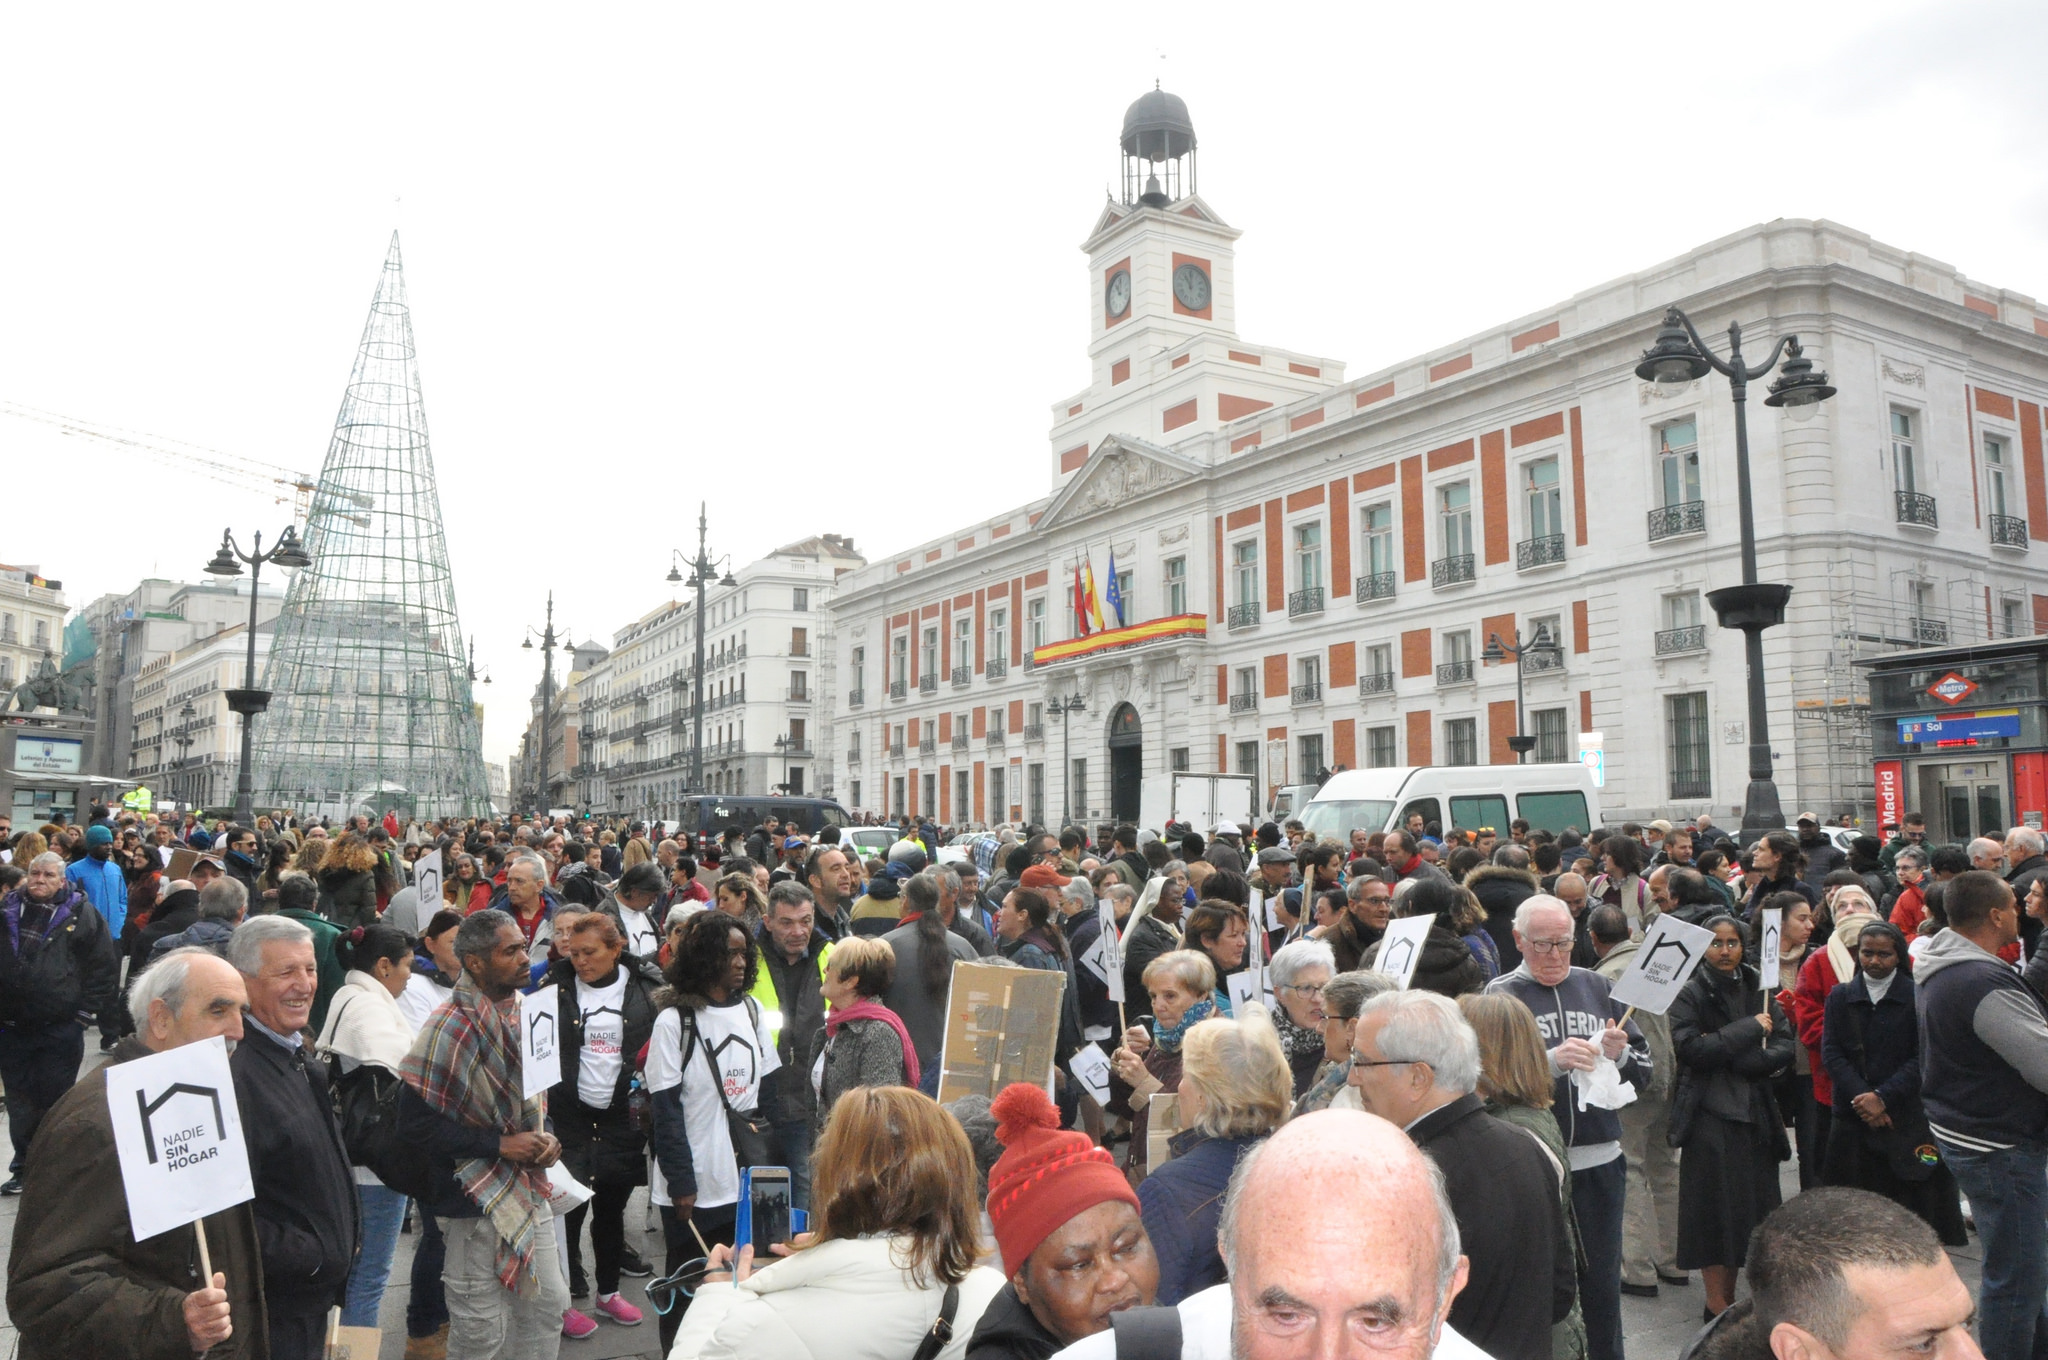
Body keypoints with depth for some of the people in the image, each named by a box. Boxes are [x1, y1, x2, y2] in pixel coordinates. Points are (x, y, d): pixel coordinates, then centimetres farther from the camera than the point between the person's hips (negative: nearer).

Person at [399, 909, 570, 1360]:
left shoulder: (524, 1011, 4)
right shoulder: (450, 1028, -18)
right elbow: (415, 1121, -19)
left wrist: (545, 1140, 0)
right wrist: (499, 1145, -21)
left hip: (529, 1190, 7)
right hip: (475, 1198, -7)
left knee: (548, 1304, 13)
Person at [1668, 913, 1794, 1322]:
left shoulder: (1760, 989, 8)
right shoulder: (1690, 994, -4)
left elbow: (1785, 1047, -1)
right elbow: (1690, 1048, -16)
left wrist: (1726, 1053, -13)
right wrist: (1749, 1029, -14)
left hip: (1755, 1112, 4)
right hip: (1709, 1114, -4)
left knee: (1751, 1202, 6)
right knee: (1714, 1206, -1)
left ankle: (1729, 1297, 18)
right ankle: (1717, 1304, 8)